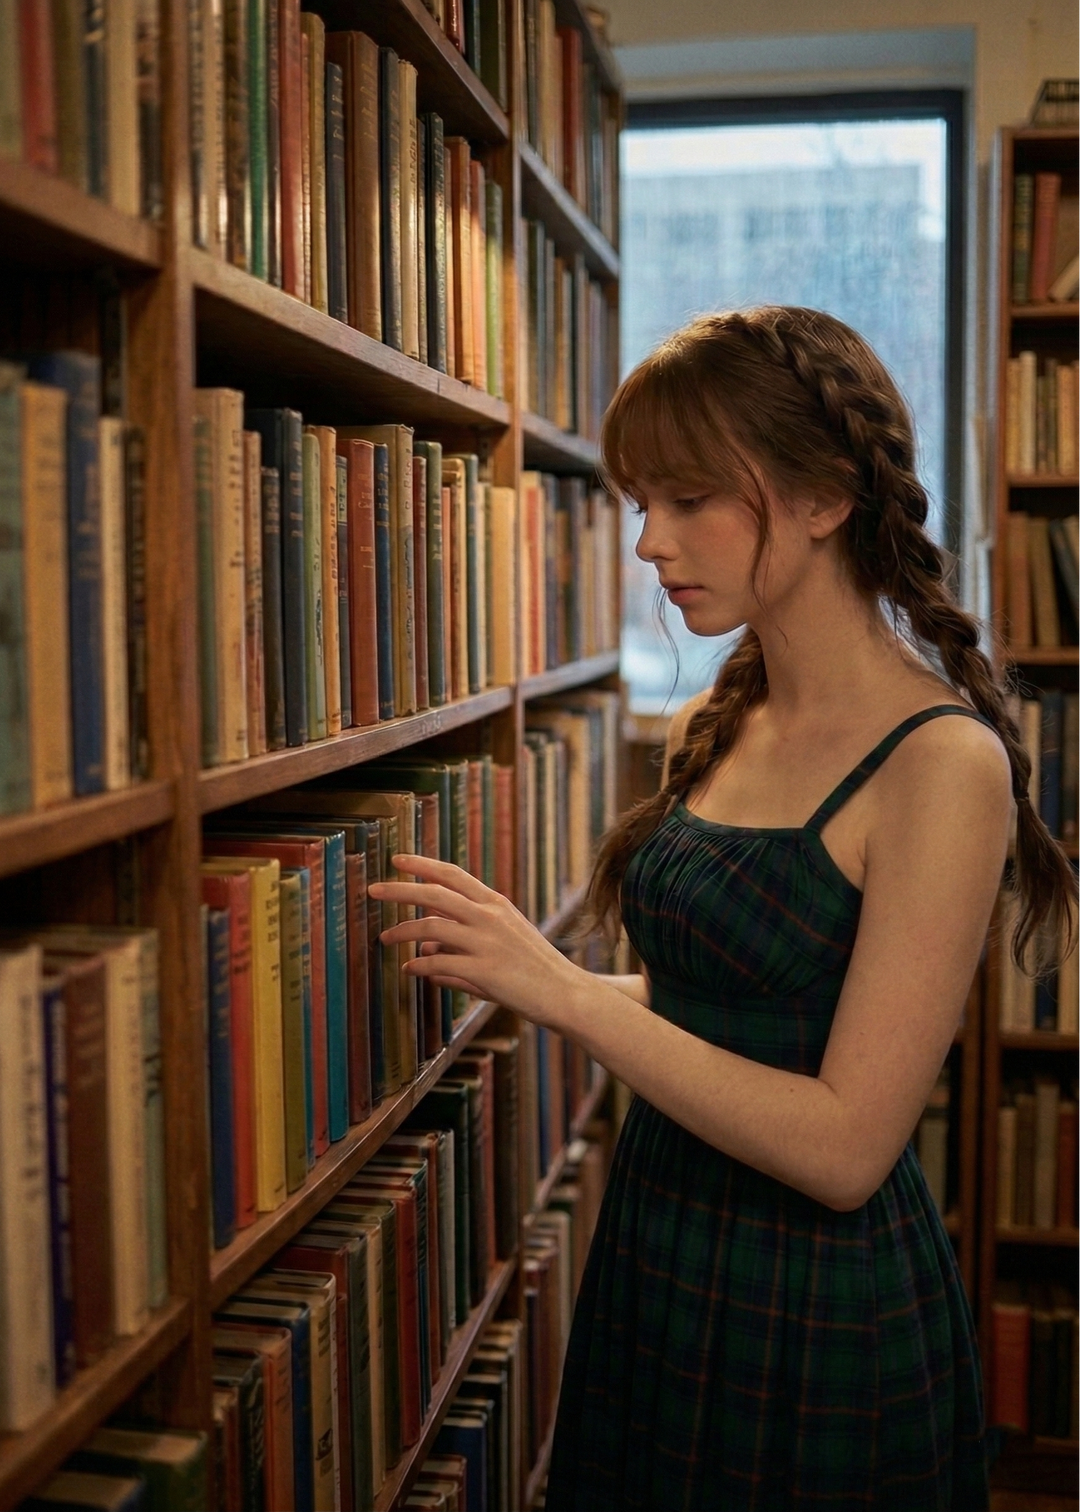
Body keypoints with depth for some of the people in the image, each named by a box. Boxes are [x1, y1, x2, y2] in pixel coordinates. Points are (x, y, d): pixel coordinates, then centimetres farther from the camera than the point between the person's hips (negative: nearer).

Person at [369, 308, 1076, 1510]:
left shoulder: (943, 763, -20)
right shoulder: (716, 730, 2)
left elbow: (844, 1147, -22)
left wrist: (562, 990, -24)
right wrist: (512, 968, -2)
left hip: (819, 1318, -6)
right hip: (655, 1263, 7)